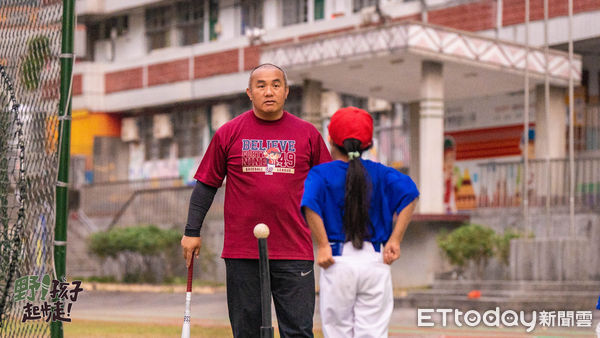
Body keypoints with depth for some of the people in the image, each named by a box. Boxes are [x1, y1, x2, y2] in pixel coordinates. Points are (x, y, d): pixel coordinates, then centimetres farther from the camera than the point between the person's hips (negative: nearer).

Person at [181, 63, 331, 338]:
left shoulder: (307, 134, 6)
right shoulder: (229, 133, 5)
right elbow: (206, 185, 9)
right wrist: (192, 231, 6)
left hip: (294, 252, 0)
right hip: (242, 252, 0)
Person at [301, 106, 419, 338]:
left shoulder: (321, 173, 1)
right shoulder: (379, 172, 9)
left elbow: (310, 203, -18)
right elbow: (409, 192, -5)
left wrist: (322, 245, -12)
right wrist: (394, 240, -5)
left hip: (338, 261, -2)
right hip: (375, 260, 2)